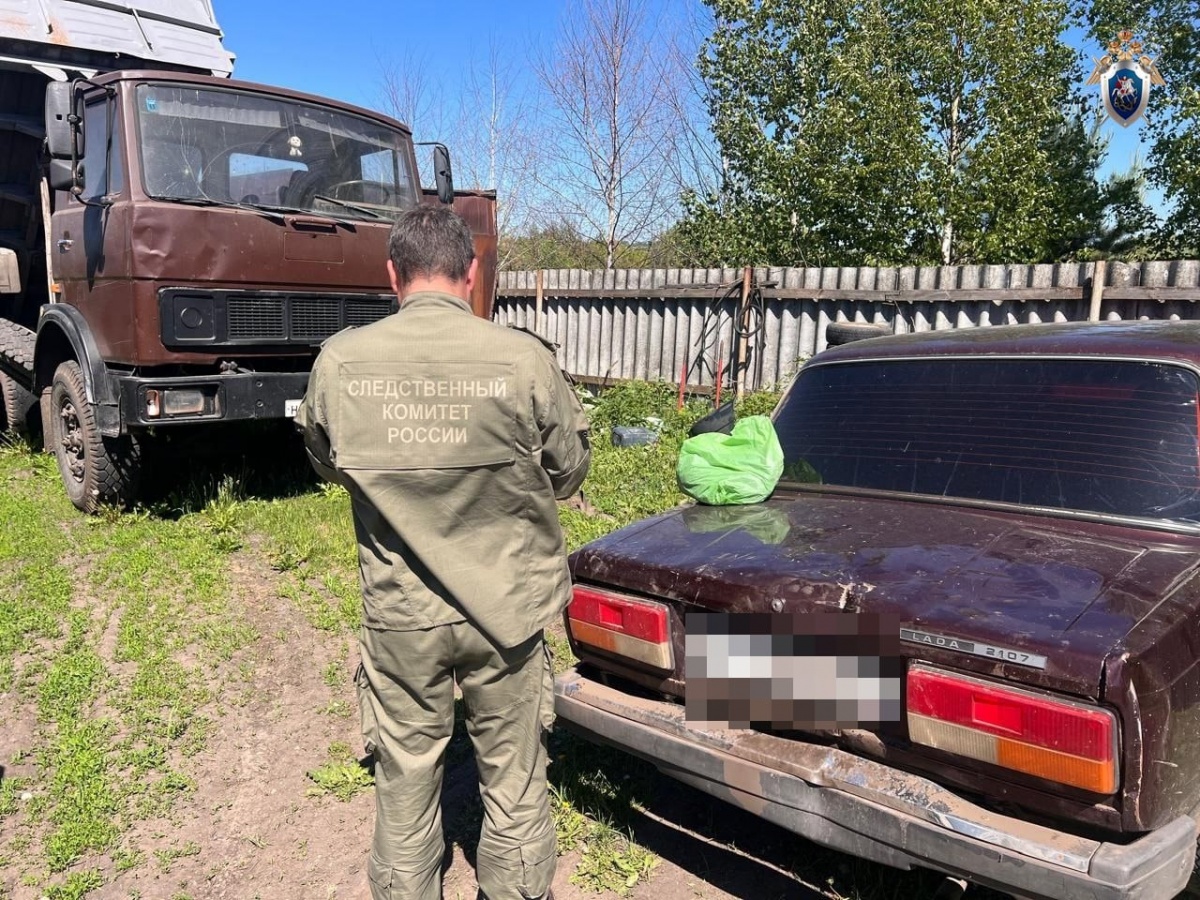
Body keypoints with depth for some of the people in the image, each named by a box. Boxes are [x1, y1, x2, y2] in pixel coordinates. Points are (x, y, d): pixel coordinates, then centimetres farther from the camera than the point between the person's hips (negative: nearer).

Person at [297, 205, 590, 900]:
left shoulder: (339, 362, -11)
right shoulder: (523, 359, -16)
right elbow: (571, 466, -1)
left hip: (400, 613, 2)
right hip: (507, 606, -1)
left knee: (405, 785, 19)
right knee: (515, 785, 17)